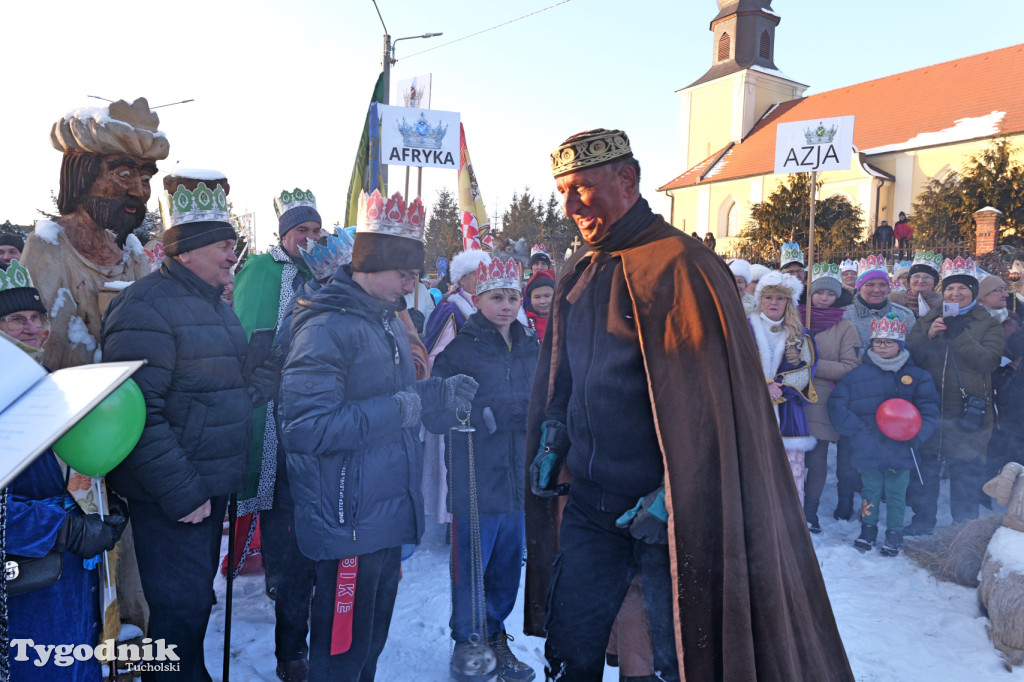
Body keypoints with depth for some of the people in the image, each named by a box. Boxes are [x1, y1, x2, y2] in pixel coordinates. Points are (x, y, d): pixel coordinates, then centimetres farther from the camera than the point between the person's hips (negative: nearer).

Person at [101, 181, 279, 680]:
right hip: (171, 497, -9)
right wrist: (180, 492, -23)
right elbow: (138, 413, -25)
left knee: (196, 599, 22)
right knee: (182, 608, 0)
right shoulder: (147, 307, -18)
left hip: (211, 485, 10)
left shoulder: (214, 304, 14)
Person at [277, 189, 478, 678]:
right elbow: (305, 428, -25)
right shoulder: (327, 328, -17)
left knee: (372, 642, 22)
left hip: (389, 518, 9)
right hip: (348, 525, -9)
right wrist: (394, 409, -22)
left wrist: (438, 390, 7)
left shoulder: (386, 323, 13)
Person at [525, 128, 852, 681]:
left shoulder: (679, 266, -14)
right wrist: (551, 442, 9)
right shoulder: (579, 273, 10)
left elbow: (710, 396, -17)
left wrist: (674, 495, -18)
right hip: (587, 504, 7)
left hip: (665, 510, -7)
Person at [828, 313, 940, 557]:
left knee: (896, 492, 7)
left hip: (901, 449, 0)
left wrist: (917, 433, -14)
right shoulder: (858, 374, 1)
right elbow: (837, 406, -2)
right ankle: (868, 528, 29)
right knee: (870, 489, 12)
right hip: (868, 450, 0)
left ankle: (894, 533, 24)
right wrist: (859, 430, -11)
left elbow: (930, 410, 2)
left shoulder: (917, 376, 4)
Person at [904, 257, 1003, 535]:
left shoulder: (987, 323, 2)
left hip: (969, 410, -2)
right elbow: (910, 355, 0)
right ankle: (922, 518, 24)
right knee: (925, 465, 9)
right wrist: (928, 335, -16)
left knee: (966, 469, 5)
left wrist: (959, 335, -21)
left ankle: (965, 524, 19)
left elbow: (989, 361, -13)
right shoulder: (929, 319, 9)